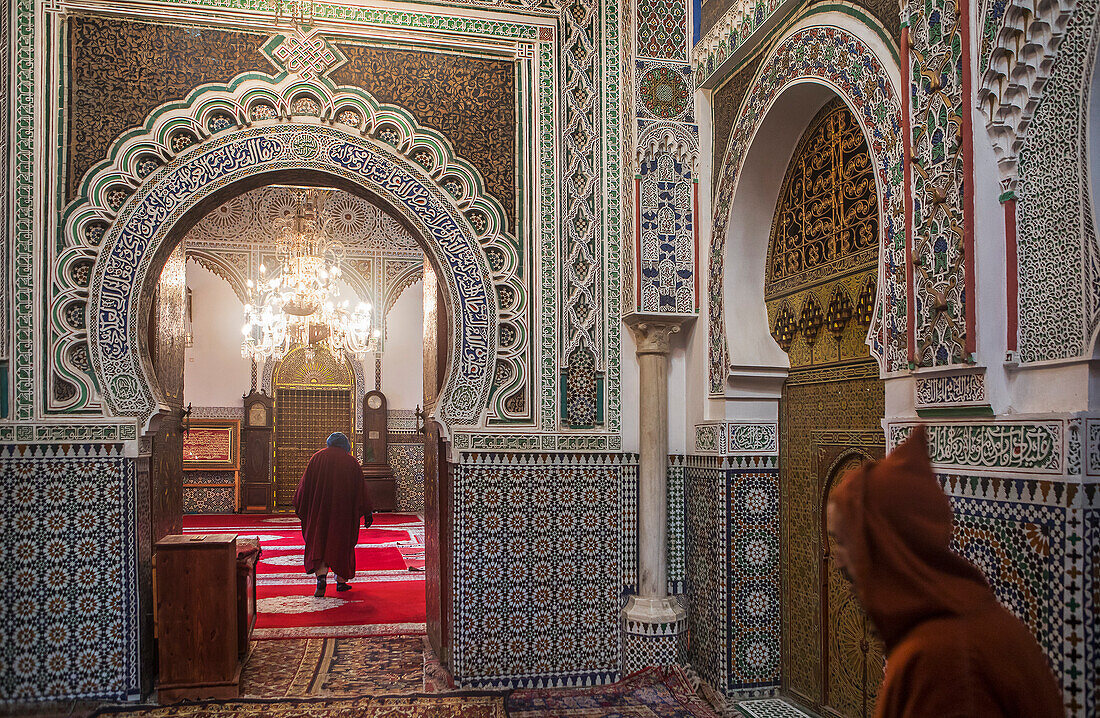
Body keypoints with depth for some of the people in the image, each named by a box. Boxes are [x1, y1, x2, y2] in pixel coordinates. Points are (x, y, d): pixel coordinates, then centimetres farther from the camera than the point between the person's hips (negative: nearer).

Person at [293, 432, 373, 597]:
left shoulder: (316, 458, 3)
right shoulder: (351, 462, 2)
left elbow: (305, 484, 3)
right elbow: (361, 489, 1)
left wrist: (300, 509, 10)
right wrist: (367, 512, 4)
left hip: (320, 509, 0)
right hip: (344, 509, 0)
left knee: (319, 543, 2)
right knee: (342, 543, 12)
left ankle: (321, 577, -19)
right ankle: (341, 581, 16)